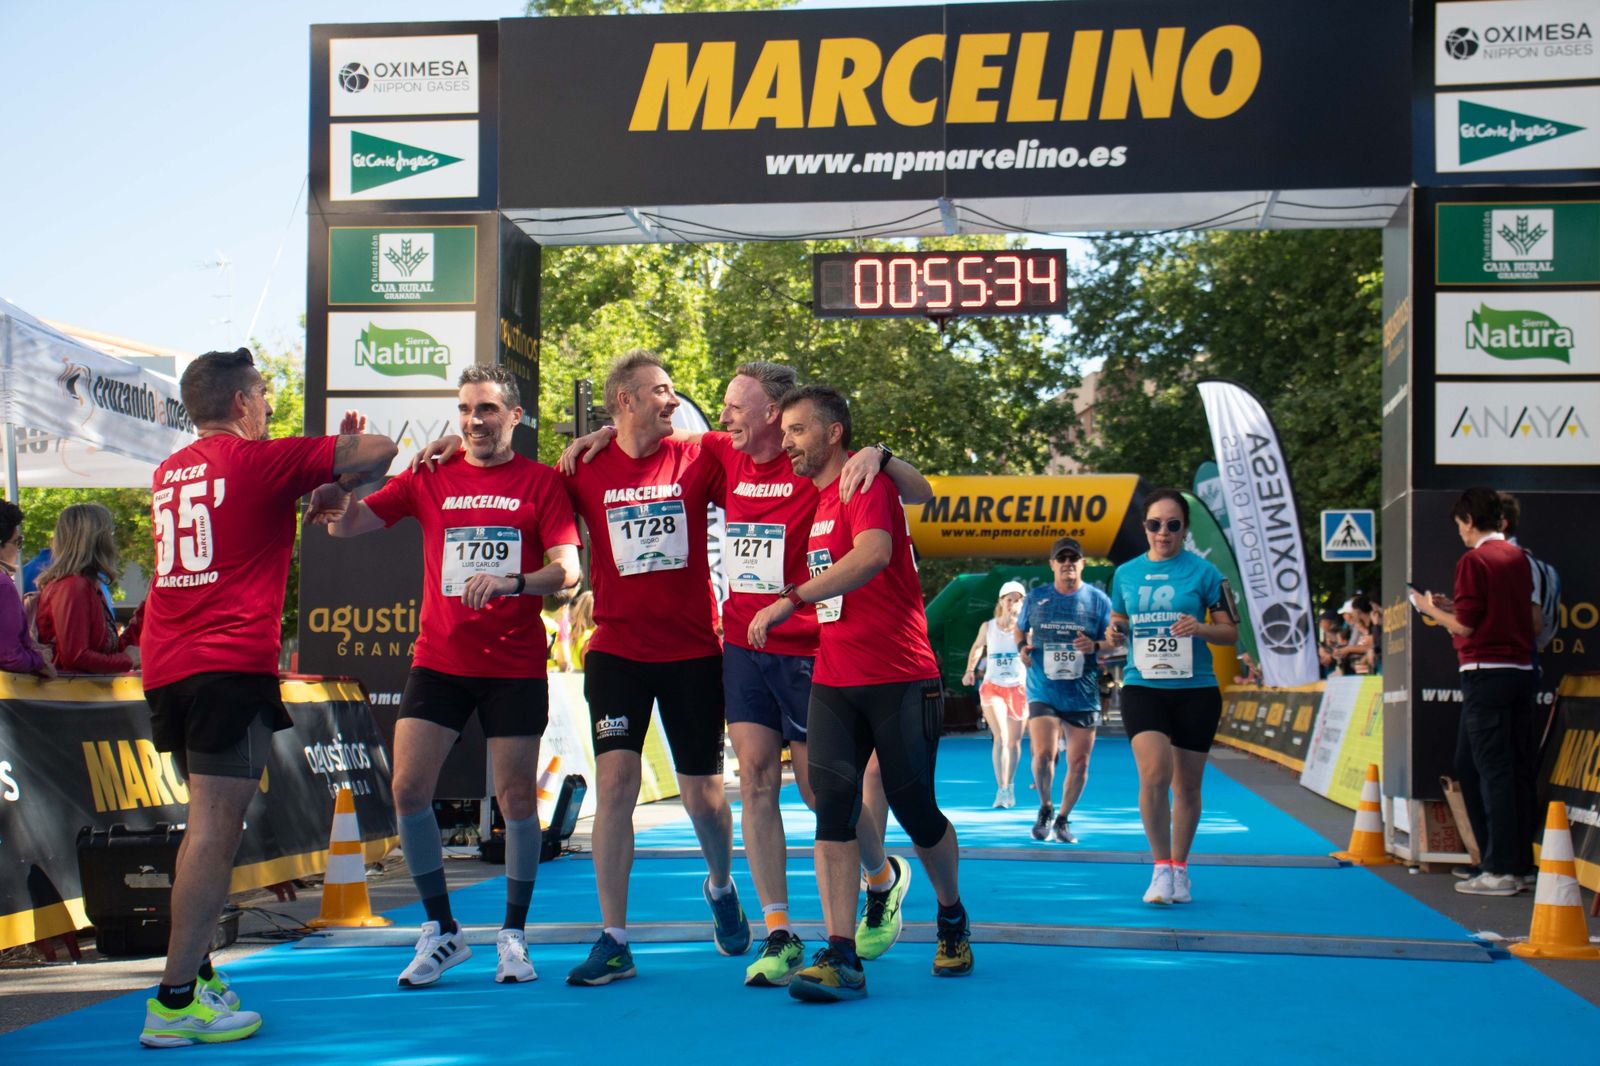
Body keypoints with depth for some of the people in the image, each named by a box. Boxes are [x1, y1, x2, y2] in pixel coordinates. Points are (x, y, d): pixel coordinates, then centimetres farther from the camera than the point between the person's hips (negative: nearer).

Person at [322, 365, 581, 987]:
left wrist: (511, 581, -27)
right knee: (408, 789, -5)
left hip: (515, 666, -2)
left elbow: (567, 569, -8)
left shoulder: (541, 481, 1)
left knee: (517, 799, 1)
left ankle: (513, 935, 17)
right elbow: (344, 526, 4)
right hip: (439, 660, 2)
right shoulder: (430, 476, 8)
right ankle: (441, 931, 10)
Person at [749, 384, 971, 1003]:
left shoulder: (865, 483, -11)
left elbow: (873, 554, -30)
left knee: (915, 810, 3)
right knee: (833, 807, -8)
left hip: (899, 679, -7)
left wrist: (791, 600, -34)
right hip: (833, 679, 7)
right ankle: (840, 957, -10)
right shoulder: (812, 496, 15)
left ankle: (952, 918, 29)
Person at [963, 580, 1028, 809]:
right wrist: (970, 670, 14)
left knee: (1014, 741, 11)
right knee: (1000, 737, -18)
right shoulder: (988, 627, 0)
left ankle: (1010, 785, 31)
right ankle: (1001, 790, -21)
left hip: (1018, 688, 1)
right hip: (993, 687, -1)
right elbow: (977, 647, 18)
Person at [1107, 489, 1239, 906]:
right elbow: (1119, 623, 20)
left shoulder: (1204, 572, 0)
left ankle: (1180, 869, 25)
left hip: (1195, 689, 0)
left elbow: (1231, 632, 3)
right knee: (1154, 773, -19)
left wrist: (1200, 628, -17)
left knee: (1187, 784, 8)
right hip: (1143, 687, 1)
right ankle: (1162, 868, -7)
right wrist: (1115, 634, -3)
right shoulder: (1126, 574, 8)